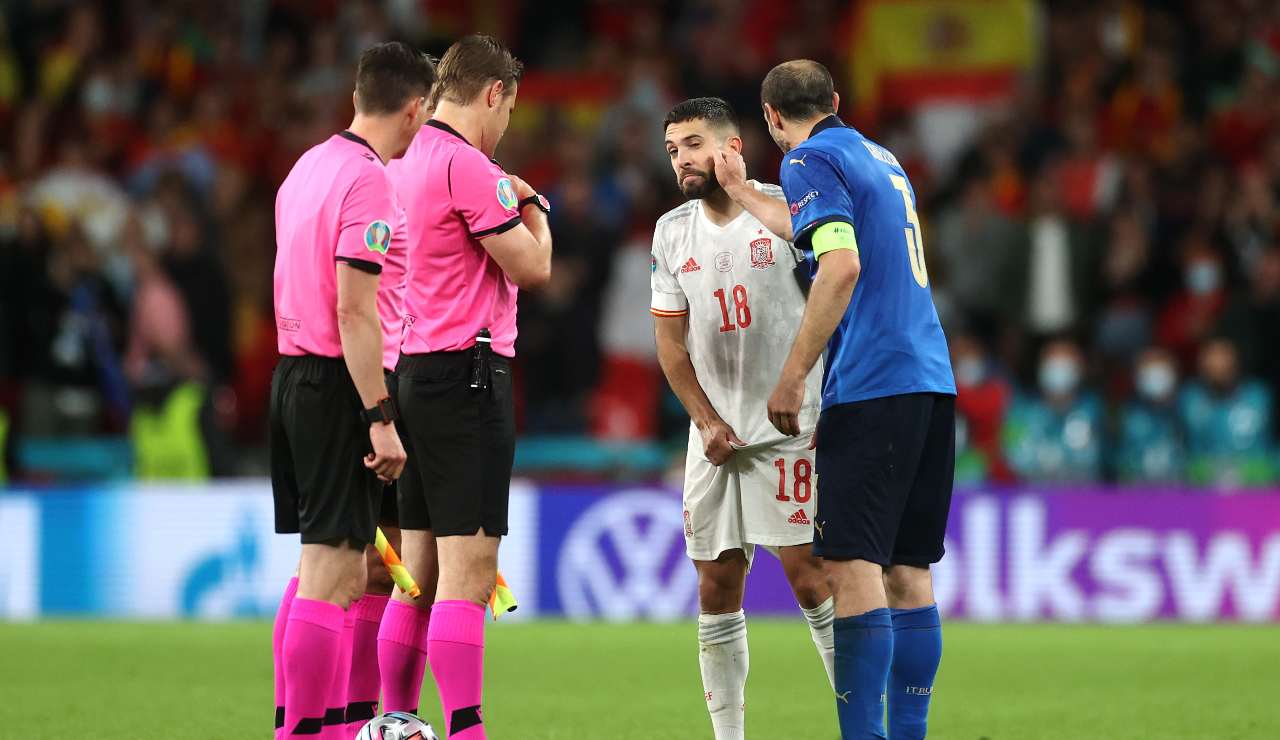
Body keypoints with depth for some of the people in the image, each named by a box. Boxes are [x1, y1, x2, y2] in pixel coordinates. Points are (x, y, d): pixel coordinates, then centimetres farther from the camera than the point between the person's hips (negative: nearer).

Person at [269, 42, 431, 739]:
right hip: (339, 386, -10)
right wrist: (380, 419, -20)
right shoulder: (368, 182, -15)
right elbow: (355, 312, -20)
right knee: (330, 578, -7)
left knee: (321, 570, 15)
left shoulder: (308, 167, 13)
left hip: (291, 374, 10)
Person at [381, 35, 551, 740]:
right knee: (468, 573, -11)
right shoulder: (466, 165, -13)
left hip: (413, 368, 9)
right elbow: (532, 266, -8)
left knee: (417, 574, 11)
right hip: (467, 373, -9)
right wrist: (532, 209, 7)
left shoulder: (410, 161, 15)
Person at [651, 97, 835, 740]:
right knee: (716, 586, 3)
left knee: (806, 570, -12)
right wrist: (708, 422, 1)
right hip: (715, 435, 5)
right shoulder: (672, 233, 9)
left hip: (792, 426, -5)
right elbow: (671, 342, 12)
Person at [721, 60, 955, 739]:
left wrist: (792, 376, -15)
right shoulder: (882, 160, 21)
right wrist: (743, 195, 51)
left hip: (870, 389, -8)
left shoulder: (811, 160, -4)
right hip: (931, 383, 8)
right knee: (907, 570, 9)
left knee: (853, 567, -11)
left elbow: (841, 265, -17)